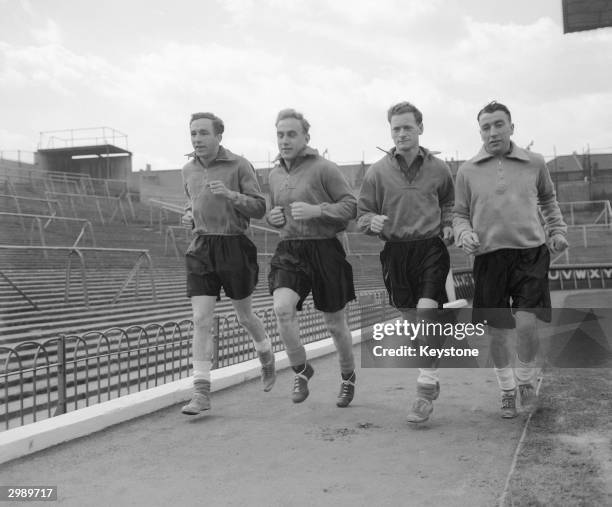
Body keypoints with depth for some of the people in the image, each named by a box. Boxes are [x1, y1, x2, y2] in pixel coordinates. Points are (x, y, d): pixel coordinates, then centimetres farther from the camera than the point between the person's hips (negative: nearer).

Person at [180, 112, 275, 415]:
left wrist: (230, 194, -23)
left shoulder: (238, 166, -6)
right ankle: (201, 392, -3)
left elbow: (259, 208, -8)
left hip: (234, 246, -3)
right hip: (201, 248, 4)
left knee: (244, 316, 12)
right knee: (201, 320, -6)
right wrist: (189, 216, 4)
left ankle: (267, 356, 43)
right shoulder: (188, 170, 10)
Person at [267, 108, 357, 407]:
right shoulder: (275, 175, 12)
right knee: (282, 308, -22)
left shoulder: (324, 169, -8)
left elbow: (351, 205, -10)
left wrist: (316, 210, -22)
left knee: (335, 323, 8)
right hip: (289, 251, 4)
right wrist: (273, 217, 3)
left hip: (325, 250, -4)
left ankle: (348, 376, 35)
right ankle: (301, 369, 2)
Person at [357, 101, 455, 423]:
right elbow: (362, 215, 5)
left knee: (426, 316, -15)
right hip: (395, 251, 2)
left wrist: (448, 225, 2)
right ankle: (430, 377, 33)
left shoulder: (438, 169, 3)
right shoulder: (377, 172, 1)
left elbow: (449, 202, 21)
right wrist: (372, 222, -17)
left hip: (431, 249, -1)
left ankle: (425, 391, -8)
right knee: (410, 321, 11)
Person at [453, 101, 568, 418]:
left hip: (530, 252, 0)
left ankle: (525, 380, 14)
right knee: (497, 333, 6)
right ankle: (507, 390, 29)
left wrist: (557, 230, 12)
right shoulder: (468, 171, 4)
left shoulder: (534, 163, 6)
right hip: (489, 256, 1)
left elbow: (548, 199, 23)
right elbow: (459, 213, 11)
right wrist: (464, 234, -9)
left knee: (526, 324, -15)